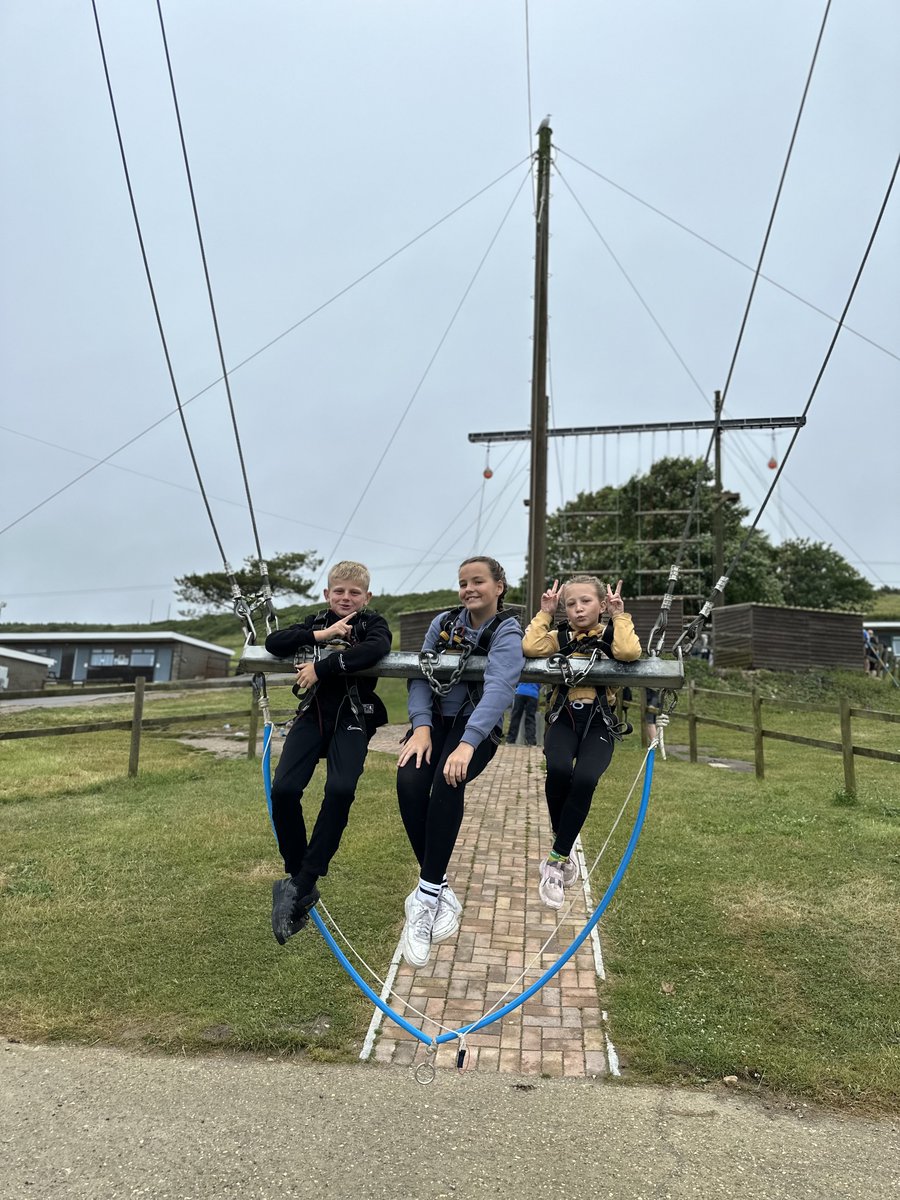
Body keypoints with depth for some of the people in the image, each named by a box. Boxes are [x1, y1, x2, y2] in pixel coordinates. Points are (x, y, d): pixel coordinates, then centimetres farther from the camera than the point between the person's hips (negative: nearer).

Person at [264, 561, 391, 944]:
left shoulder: (373, 624, 2)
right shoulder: (316, 622, 12)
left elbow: (376, 648, -23)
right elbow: (273, 643, -3)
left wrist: (321, 667, -23)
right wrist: (321, 635, -13)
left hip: (352, 716, -3)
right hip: (313, 713, 3)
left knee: (340, 790, -27)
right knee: (283, 789, -17)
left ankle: (300, 885, -15)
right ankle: (301, 884, 0)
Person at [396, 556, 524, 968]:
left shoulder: (507, 633, -9)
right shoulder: (444, 622, 6)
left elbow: (498, 689, -26)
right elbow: (420, 675, -2)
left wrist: (467, 743, -40)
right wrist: (421, 726, -19)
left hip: (477, 726, -3)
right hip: (434, 719, 4)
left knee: (448, 782, -34)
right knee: (409, 784, -26)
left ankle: (426, 895, -22)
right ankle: (440, 891, -12)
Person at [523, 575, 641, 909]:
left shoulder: (609, 635, 11)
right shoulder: (561, 637, 14)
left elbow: (630, 652, -14)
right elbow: (530, 647, -7)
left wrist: (619, 616, -5)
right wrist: (545, 613, 0)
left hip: (599, 721, -1)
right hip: (563, 718, 1)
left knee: (584, 780, -27)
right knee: (558, 769, -30)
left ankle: (555, 860, -10)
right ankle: (564, 852, -5)